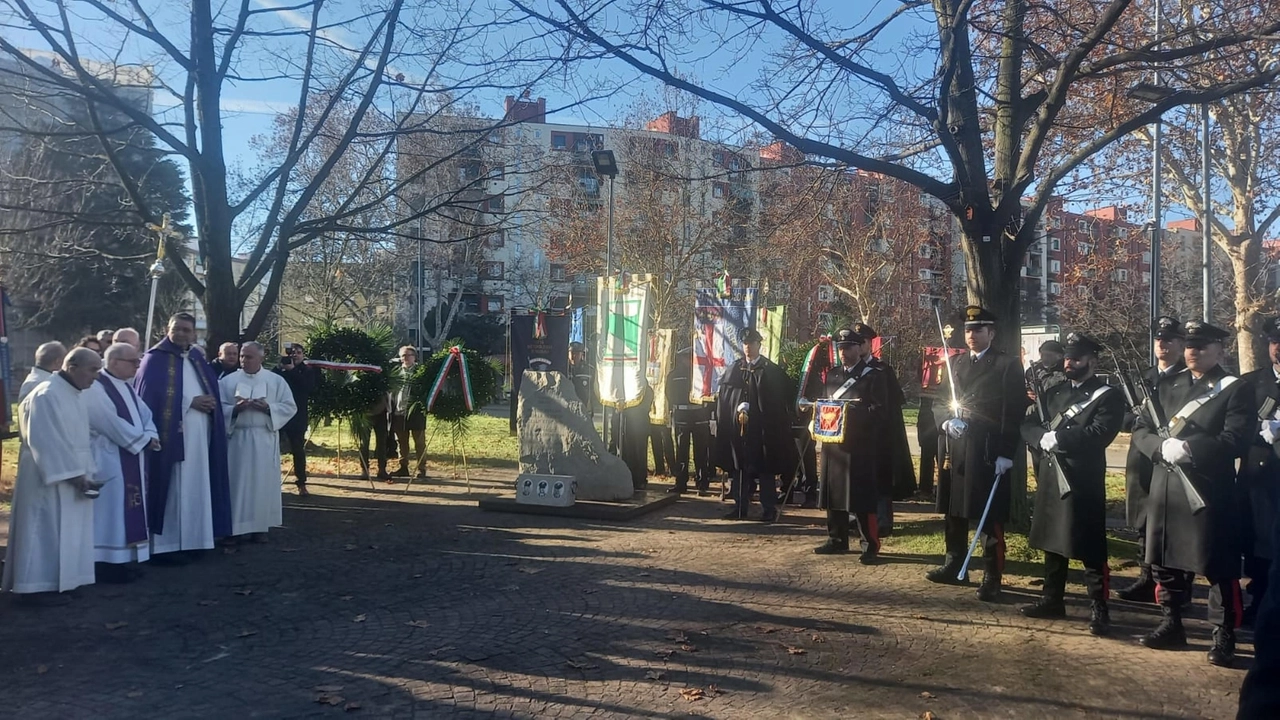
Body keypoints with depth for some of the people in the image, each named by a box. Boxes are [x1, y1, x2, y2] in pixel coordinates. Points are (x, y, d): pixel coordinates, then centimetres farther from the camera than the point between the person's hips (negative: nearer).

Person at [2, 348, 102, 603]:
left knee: (66, 531, 12)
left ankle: (60, 579, 19)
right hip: (50, 478, -9)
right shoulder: (47, 396, -18)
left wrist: (84, 473, 7)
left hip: (72, 476, 9)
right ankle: (38, 584, 6)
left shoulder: (76, 394, 10)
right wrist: (73, 475, -20)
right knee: (47, 531, -2)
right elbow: (47, 442, -21)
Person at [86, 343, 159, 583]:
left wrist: (150, 436, -9)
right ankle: (108, 564, 0)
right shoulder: (96, 388, -15)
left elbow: (145, 414, 11)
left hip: (131, 458, 9)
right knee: (112, 510, -6)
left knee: (128, 511, 11)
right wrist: (144, 440, -14)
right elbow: (112, 423, -21)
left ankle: (125, 560, 17)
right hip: (110, 460, -9)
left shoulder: (127, 387, 14)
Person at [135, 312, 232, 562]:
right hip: (171, 437, -7)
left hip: (199, 438, 7)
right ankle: (165, 544, -2)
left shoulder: (198, 360, 17)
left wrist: (210, 403, -6)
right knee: (172, 489, -7)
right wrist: (190, 402, -14)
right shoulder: (156, 359, -4)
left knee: (194, 488, 9)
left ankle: (188, 540, 16)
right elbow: (151, 397, -14)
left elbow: (212, 392, 17)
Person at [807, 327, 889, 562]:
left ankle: (870, 545, 4)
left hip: (860, 447, -6)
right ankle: (837, 540, 22)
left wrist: (856, 411, -19)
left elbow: (881, 411, -7)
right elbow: (812, 396, 18)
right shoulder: (830, 375, 16)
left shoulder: (874, 376, -1)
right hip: (833, 445, 6)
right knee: (833, 493, 11)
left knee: (863, 498, -4)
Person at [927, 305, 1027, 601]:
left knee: (989, 516, -3)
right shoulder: (955, 363, 14)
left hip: (988, 452, -6)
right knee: (953, 510, 13)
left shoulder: (1008, 365, -3)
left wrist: (1006, 454, -14)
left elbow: (1014, 413, -8)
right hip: (955, 448, 6)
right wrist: (946, 421, -5)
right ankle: (955, 566, 26)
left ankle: (992, 578, 5)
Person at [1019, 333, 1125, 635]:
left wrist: (1058, 437, -18)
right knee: (1052, 541, 14)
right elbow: (1028, 426, 9)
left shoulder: (1108, 396, -4)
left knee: (1090, 548, -2)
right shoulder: (1053, 392, 15)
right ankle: (1052, 599, 26)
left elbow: (1098, 434, -18)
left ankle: (1099, 610, 6)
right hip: (1050, 477, 7)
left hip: (1084, 481, -6)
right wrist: (1043, 438, -12)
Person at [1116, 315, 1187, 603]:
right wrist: (1138, 416, -7)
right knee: (1144, 525, 11)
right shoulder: (1144, 378, 16)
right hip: (1142, 463, 6)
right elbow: (1127, 420, 13)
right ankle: (1147, 580, 21)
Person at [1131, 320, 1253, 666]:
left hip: (1210, 491, -5)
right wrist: (1163, 447, -12)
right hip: (1165, 488, 5)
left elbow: (1236, 440, -13)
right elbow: (1140, 429, 8)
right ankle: (1171, 625, 25)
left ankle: (1223, 636, 11)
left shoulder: (1236, 390, -2)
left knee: (1219, 567, 0)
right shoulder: (1166, 385, 13)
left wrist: (1188, 448, -21)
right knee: (1165, 561, 11)